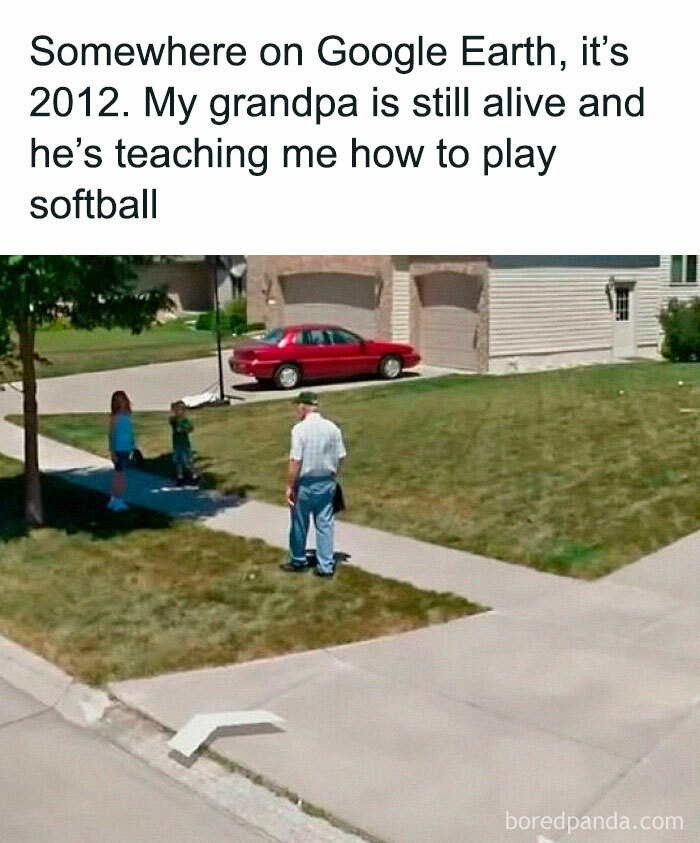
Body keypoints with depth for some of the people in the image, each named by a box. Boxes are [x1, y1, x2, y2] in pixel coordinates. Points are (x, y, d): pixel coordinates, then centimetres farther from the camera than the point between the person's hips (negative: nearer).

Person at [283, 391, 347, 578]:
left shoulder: (300, 429, -16)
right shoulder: (332, 428, -1)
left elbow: (295, 462, -18)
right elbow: (341, 457, 2)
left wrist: (290, 487, -10)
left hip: (305, 483, -4)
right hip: (327, 483, 4)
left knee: (299, 524, 14)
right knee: (325, 524, 10)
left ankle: (298, 560, 30)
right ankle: (326, 565, 12)